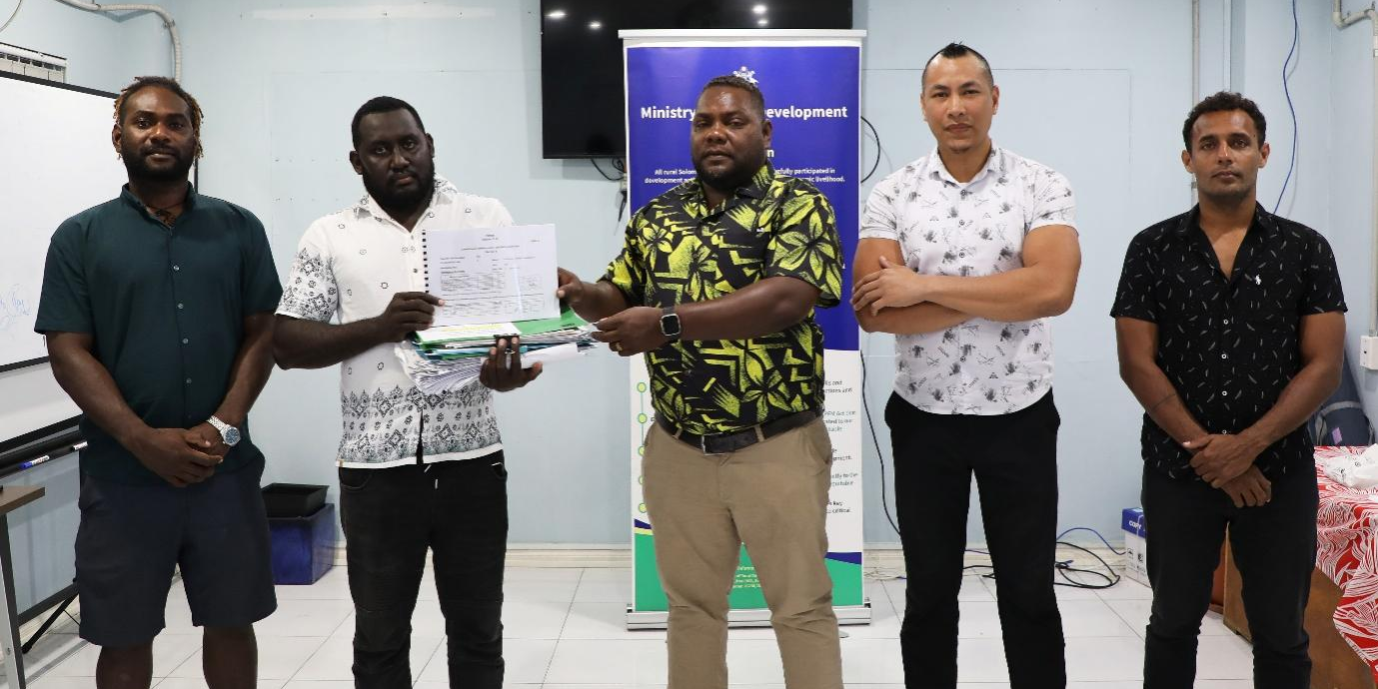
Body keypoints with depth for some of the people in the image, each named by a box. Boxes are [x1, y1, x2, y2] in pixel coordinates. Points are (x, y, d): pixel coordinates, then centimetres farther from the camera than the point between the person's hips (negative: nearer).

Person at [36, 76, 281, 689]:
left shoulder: (238, 228, 6)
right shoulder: (79, 238, 2)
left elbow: (262, 335, 2)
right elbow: (68, 354, -4)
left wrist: (224, 426, -12)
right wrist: (146, 441, -16)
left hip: (226, 471, 1)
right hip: (121, 476, -1)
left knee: (231, 623, 13)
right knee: (124, 638, 10)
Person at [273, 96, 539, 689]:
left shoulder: (487, 218, 4)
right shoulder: (330, 237, 3)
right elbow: (285, 344, 0)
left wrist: (505, 368, -18)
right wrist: (381, 327, -16)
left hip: (472, 461, 0)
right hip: (375, 469, 0)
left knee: (478, 632, 14)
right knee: (379, 639, 15)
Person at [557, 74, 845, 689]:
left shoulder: (798, 204, -7)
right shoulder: (656, 215, 8)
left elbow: (786, 299, -22)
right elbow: (619, 299, 11)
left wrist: (670, 322, -28)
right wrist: (581, 295, -13)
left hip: (777, 447, -4)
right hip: (677, 449, 4)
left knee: (802, 606, 10)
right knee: (691, 602, 17)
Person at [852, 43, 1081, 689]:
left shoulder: (1043, 188, -5)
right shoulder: (890, 195, -3)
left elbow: (1053, 290, -21)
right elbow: (874, 313, -14)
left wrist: (925, 284, -20)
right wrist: (1001, 296, -17)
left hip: (1020, 419, 0)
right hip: (923, 421, 1)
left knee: (1029, 594, 12)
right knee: (929, 593, 14)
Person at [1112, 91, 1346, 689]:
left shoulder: (1305, 250, 1)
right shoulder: (1152, 249, -1)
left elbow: (1323, 368, -4)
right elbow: (1137, 365, -6)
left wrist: (1248, 445, -15)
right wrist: (1207, 451, -13)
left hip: (1281, 473, 1)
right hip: (1177, 471, 0)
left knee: (1281, 636, 12)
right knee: (1173, 624, 13)